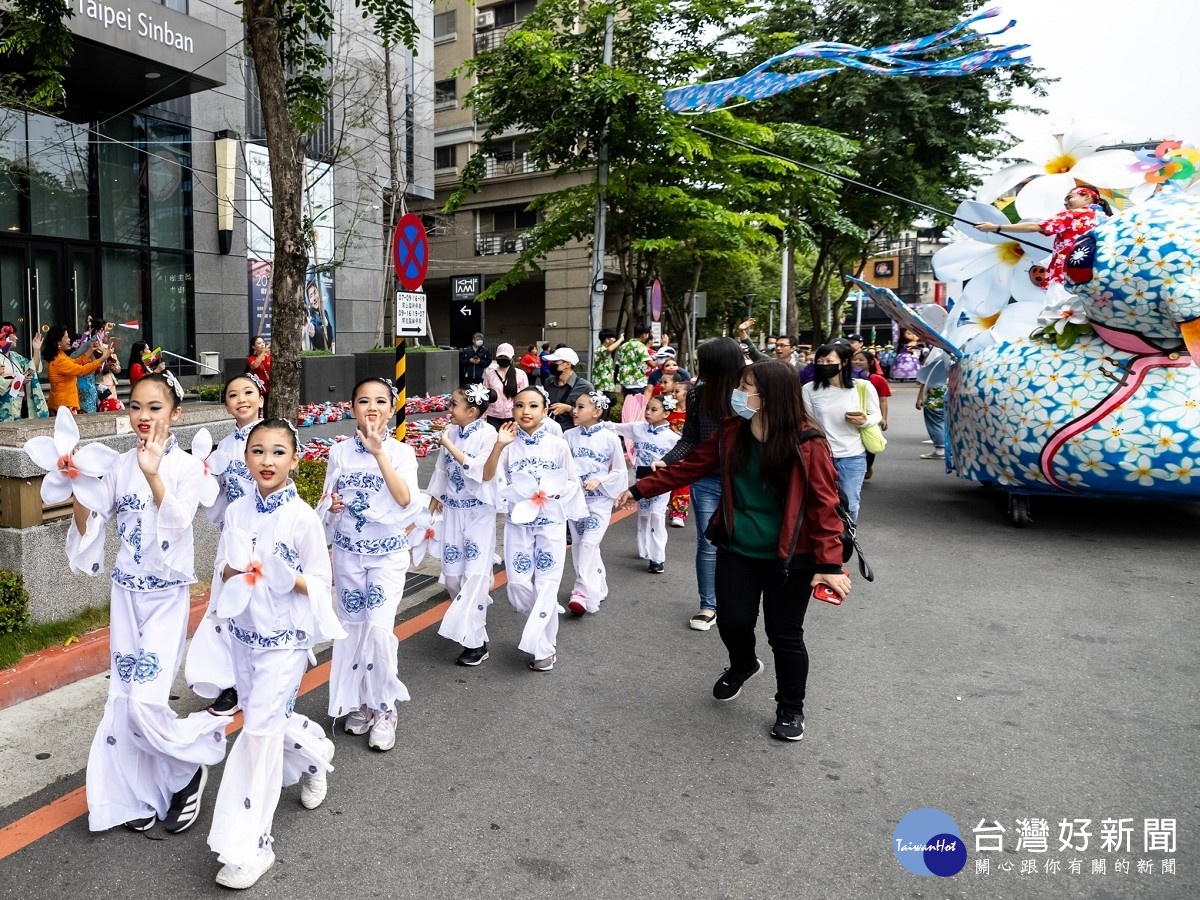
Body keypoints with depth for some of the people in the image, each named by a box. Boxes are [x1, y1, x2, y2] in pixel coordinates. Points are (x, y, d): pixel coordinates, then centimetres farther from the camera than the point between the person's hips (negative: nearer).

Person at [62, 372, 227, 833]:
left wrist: (153, 475, -36)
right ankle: (138, 794, 25)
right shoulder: (120, 464, 4)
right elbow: (89, 525, 4)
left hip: (167, 594, -5)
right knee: (123, 698, 8)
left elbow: (178, 522, -23)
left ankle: (192, 760, 16)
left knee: (145, 700, -11)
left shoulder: (186, 465, -9)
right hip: (126, 592, 5)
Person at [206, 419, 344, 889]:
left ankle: (249, 846, 2)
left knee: (260, 729, -9)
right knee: (265, 718, 18)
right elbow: (221, 570, 9)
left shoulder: (303, 517, -13)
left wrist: (292, 580, -28)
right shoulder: (236, 511, 1)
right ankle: (314, 749, 51)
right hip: (244, 632, 6)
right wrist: (229, 574, -14)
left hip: (286, 635, -6)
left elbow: (321, 581, -9)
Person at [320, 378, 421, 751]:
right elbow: (326, 504, 8)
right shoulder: (340, 452, 1)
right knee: (351, 628, 8)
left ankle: (383, 709, 6)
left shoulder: (401, 452, -5)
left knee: (379, 628, -13)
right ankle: (357, 703, 28)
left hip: (388, 554, -3)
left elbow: (406, 500, -21)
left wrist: (379, 453, -24)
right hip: (348, 553, 3)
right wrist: (332, 506, -16)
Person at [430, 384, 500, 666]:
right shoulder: (450, 431, 3)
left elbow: (481, 470, -24)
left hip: (479, 511, -6)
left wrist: (450, 446, -22)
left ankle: (475, 640, -1)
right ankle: (469, 618, 32)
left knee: (475, 574, -8)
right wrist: (433, 502, 21)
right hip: (453, 508, 6)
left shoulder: (487, 433, -13)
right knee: (451, 572, 8)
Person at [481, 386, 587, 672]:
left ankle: (543, 646, 12)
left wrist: (552, 493, -14)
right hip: (518, 521, 2)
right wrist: (499, 445, -26)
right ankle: (545, 628, 27)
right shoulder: (509, 444, -2)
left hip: (551, 521, -1)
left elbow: (572, 482, 4)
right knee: (518, 585, 1)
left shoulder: (557, 445, -3)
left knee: (547, 584, 0)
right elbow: (487, 476, -14)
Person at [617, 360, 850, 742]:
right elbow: (689, 467, 6)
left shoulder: (807, 443, -16)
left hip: (788, 557, -4)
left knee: (785, 635, 6)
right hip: (737, 550, 4)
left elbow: (824, 504, -16)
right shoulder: (731, 433, -2)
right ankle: (742, 665, 42)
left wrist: (830, 563, -22)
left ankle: (791, 708, 31)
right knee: (733, 622, 4)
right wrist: (640, 489, 4)